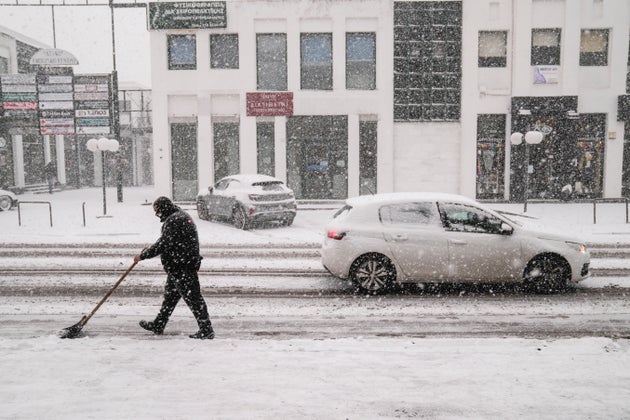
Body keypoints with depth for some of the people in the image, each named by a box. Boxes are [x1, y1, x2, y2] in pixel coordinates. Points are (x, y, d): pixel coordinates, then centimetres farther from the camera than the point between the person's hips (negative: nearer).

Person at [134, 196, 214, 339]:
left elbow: (164, 244, -20)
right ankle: (158, 326, 33)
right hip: (177, 267, 11)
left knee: (192, 297, -5)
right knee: (170, 295, 20)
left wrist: (143, 255, -10)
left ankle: (206, 330, 2)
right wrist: (149, 250, 17)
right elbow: (165, 241, 23)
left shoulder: (173, 220, -18)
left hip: (182, 267, -11)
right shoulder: (180, 216, 16)